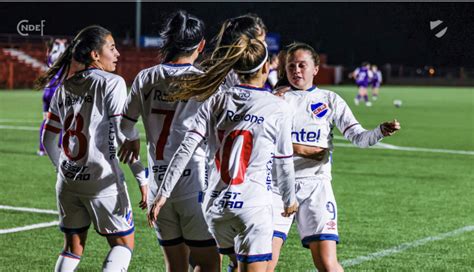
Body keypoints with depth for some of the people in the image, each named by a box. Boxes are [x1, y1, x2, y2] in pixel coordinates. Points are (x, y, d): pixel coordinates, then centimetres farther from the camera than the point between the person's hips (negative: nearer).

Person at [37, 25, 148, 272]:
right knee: (123, 243, 8)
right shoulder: (111, 83, -8)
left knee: (73, 248, 14)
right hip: (102, 181, -6)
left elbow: (48, 139, 14)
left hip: (67, 181, 6)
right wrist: (142, 178, -10)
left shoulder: (64, 88, 10)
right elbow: (122, 135, -13)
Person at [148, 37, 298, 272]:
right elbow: (284, 162, 3)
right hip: (254, 204, -5)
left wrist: (163, 193, -1)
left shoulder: (215, 102, 4)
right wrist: (290, 200, 19)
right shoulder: (277, 108, -4)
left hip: (216, 202, 5)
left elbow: (185, 149, -3)